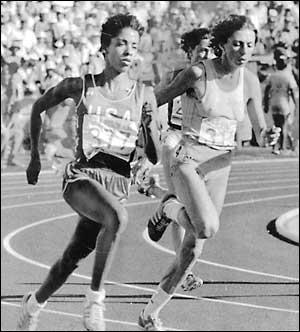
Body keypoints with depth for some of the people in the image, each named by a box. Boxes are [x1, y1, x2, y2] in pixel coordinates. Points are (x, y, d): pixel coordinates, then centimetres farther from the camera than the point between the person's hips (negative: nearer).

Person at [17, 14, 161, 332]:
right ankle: (95, 297, -23)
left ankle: (34, 302, 41)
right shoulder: (80, 87, 1)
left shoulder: (143, 96, 5)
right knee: (117, 218, -35)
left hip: (118, 184, 4)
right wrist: (34, 157, 20)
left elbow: (152, 150, 12)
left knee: (73, 258, 13)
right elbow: (38, 107, 18)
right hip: (81, 177, -3)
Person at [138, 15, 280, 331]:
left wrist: (268, 136, -16)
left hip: (219, 168, 5)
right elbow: (154, 101, -3)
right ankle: (171, 209, 3)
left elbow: (260, 135, 7)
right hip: (188, 161, -5)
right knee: (208, 228, -31)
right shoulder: (197, 74, -14)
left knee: (192, 251, 5)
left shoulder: (250, 82, 2)